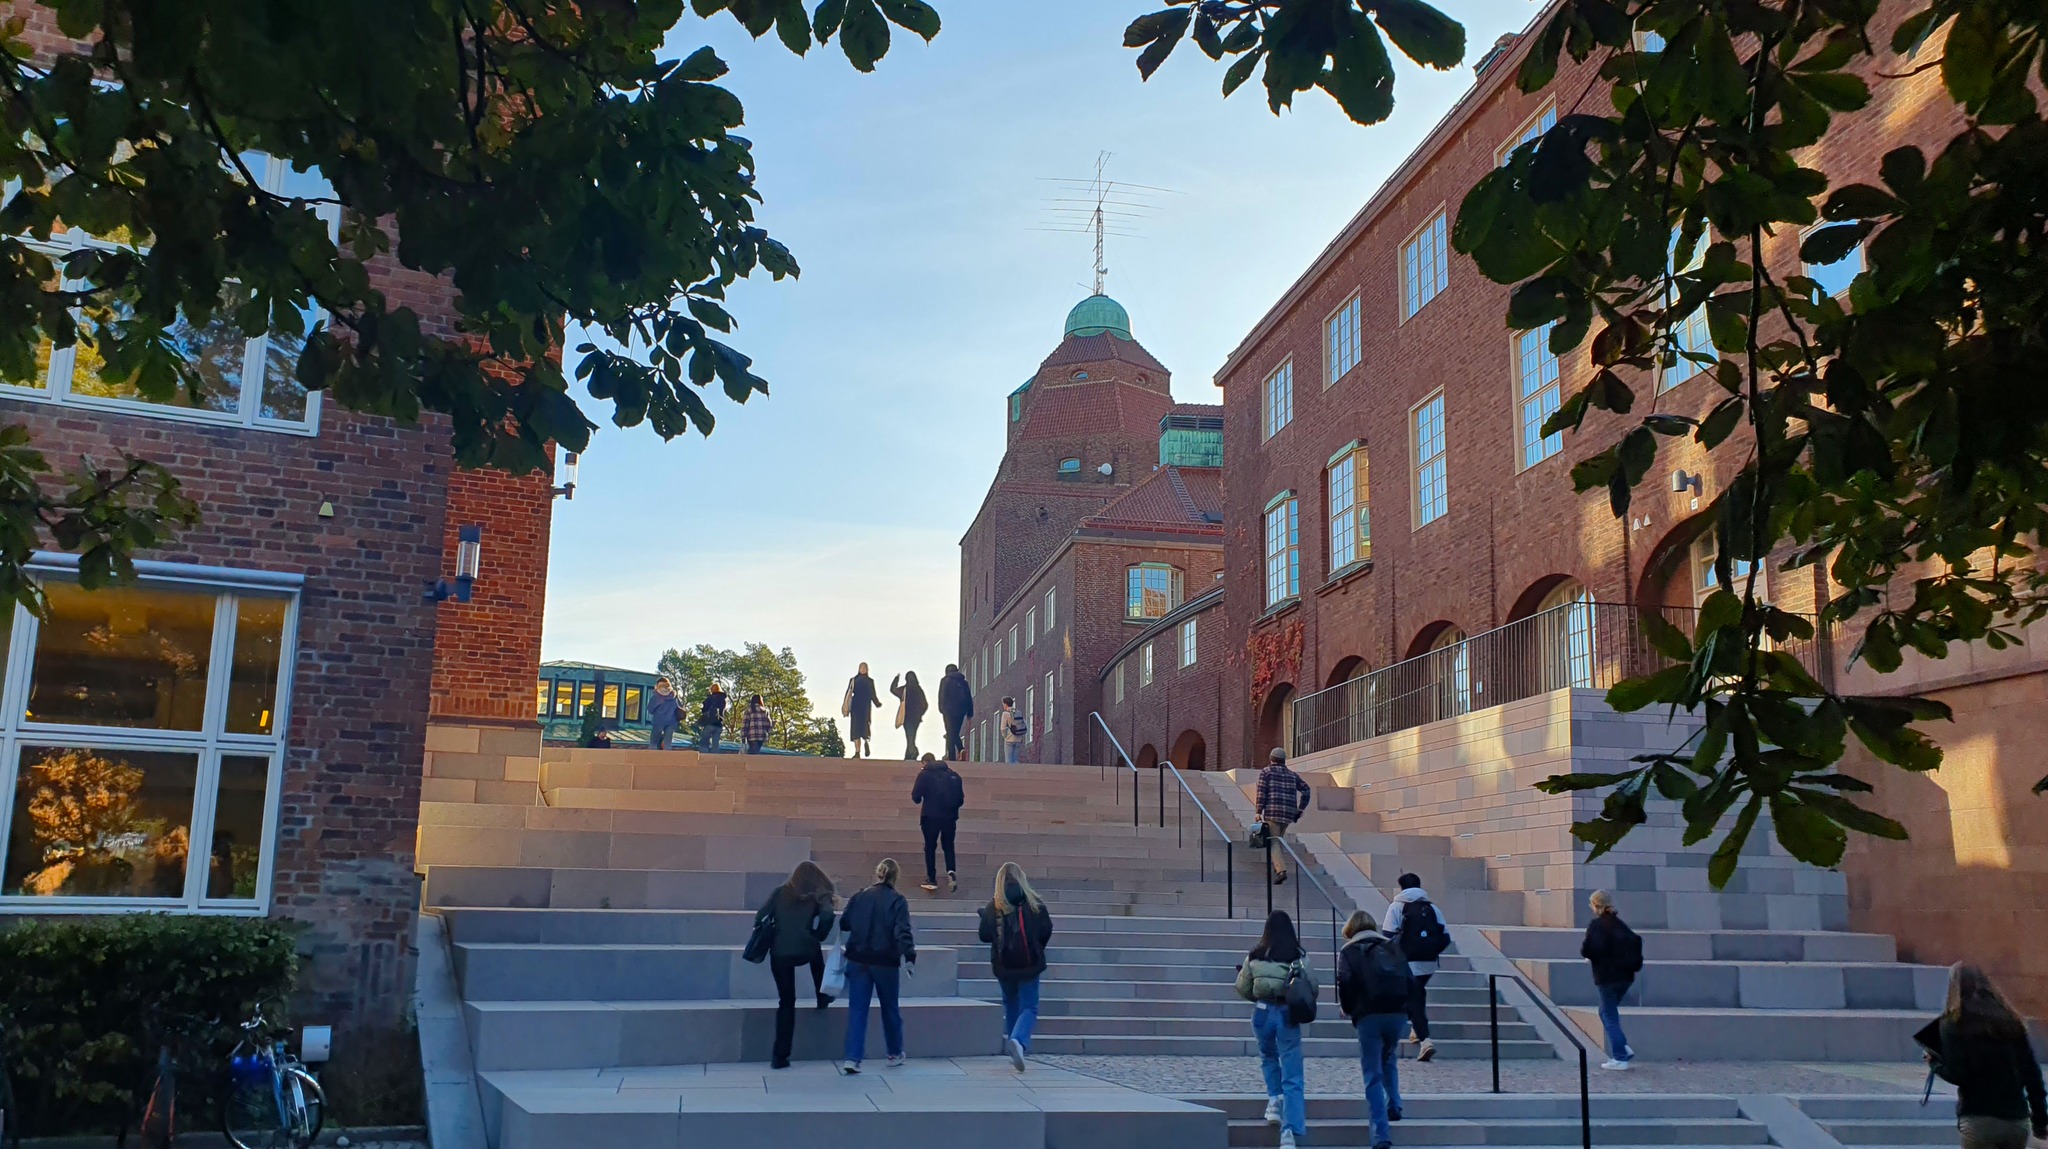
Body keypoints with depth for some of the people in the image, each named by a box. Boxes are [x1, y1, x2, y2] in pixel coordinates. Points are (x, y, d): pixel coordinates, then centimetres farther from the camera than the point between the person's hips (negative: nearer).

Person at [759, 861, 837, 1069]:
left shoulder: (780, 892, 13)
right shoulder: (818, 896, 7)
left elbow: (762, 915, 3)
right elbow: (827, 915, -13)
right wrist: (819, 936, 3)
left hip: (779, 953, 1)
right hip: (805, 951, -1)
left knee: (786, 1002, 9)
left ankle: (780, 1056, 4)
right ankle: (823, 998, 45)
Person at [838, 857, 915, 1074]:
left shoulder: (858, 897, 3)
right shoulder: (897, 901, -7)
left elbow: (844, 924, 11)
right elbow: (903, 932, -17)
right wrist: (910, 957, -20)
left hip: (858, 960, 2)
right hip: (886, 962, -2)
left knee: (857, 1010, 2)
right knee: (890, 1008, 16)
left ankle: (852, 1059, -10)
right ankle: (895, 1054, 30)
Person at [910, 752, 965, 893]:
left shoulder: (924, 774, -4)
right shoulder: (953, 774, 6)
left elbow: (916, 796, -9)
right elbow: (961, 798, 6)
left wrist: (919, 799, 14)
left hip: (931, 816, -3)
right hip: (949, 816, 3)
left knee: (930, 847, 11)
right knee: (948, 846, 15)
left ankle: (932, 880, 11)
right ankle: (950, 872, -8)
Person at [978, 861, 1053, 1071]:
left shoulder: (993, 906, -5)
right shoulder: (1034, 903, -5)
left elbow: (984, 935, -3)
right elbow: (1046, 931, -1)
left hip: (1003, 965, 2)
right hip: (1029, 964, -1)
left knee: (1011, 1005, 21)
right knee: (1029, 1007, 4)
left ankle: (1012, 1043, 23)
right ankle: (1019, 1040, -23)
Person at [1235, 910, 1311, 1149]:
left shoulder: (1254, 956, -1)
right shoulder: (1299, 957, -5)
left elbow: (1243, 989, 5)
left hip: (1263, 1012, 2)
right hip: (1288, 1014, -2)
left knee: (1268, 1057, 32)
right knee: (1292, 1077, 0)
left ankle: (1274, 1099, 19)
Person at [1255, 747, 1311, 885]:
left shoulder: (1265, 772, 5)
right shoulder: (1292, 774, 18)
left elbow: (1261, 792, -5)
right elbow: (1306, 789, 10)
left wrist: (1258, 812, -6)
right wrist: (1301, 808, 12)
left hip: (1272, 811, -5)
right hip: (1289, 813, 5)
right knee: (1278, 839, 24)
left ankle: (1281, 870, -23)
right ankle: (1278, 866, 18)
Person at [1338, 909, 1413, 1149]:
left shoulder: (1348, 952, 7)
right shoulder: (1393, 947, 17)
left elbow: (1345, 985, -5)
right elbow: (1410, 980, 10)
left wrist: (1347, 1010, 11)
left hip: (1368, 1015, -3)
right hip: (1398, 1013, 3)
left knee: (1373, 1074, 0)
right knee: (1389, 1061, 29)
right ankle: (1394, 1105, 18)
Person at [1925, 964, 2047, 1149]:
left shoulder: (1953, 1024, -4)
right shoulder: (2011, 1022, 9)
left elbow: (1956, 1075, -12)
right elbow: (2032, 1073, 7)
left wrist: (1934, 1063, 8)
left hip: (1979, 1120, -4)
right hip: (2017, 1120, 5)